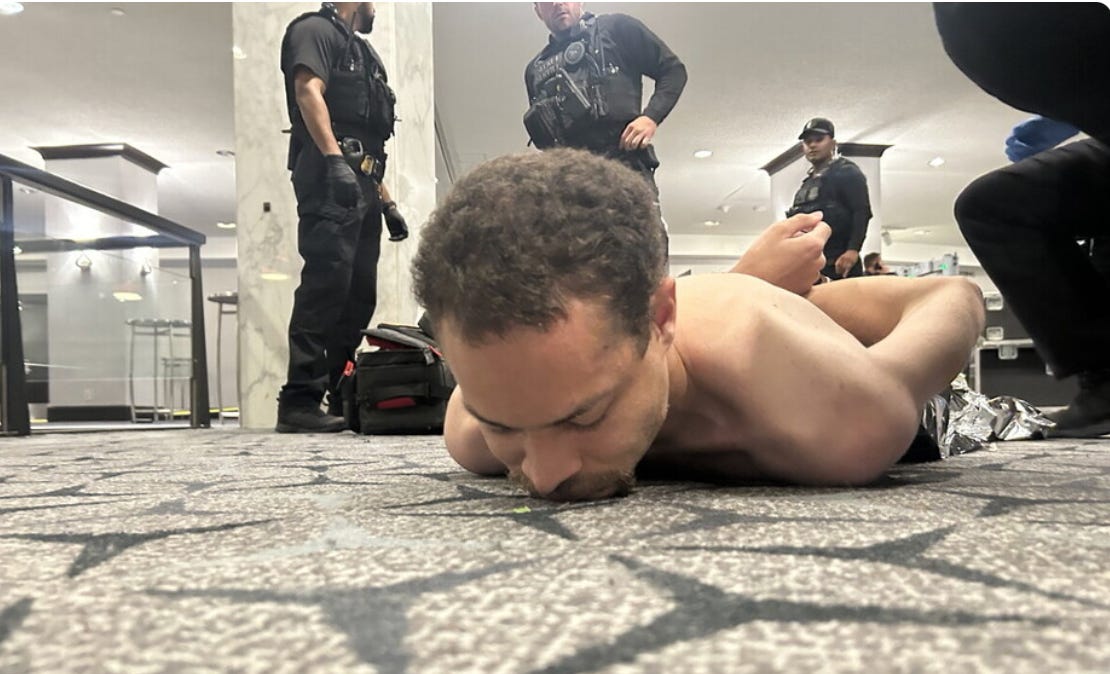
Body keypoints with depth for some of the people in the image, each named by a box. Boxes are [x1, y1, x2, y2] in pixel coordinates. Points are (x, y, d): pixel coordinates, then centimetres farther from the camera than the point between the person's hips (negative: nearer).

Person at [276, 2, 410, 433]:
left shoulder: (361, 51, 31)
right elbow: (308, 92, -13)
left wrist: (387, 203, 22)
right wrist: (334, 159, -25)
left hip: (360, 187, 9)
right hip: (330, 177, -9)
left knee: (360, 294, 4)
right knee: (326, 283, -17)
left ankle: (344, 398, 8)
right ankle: (299, 402, -18)